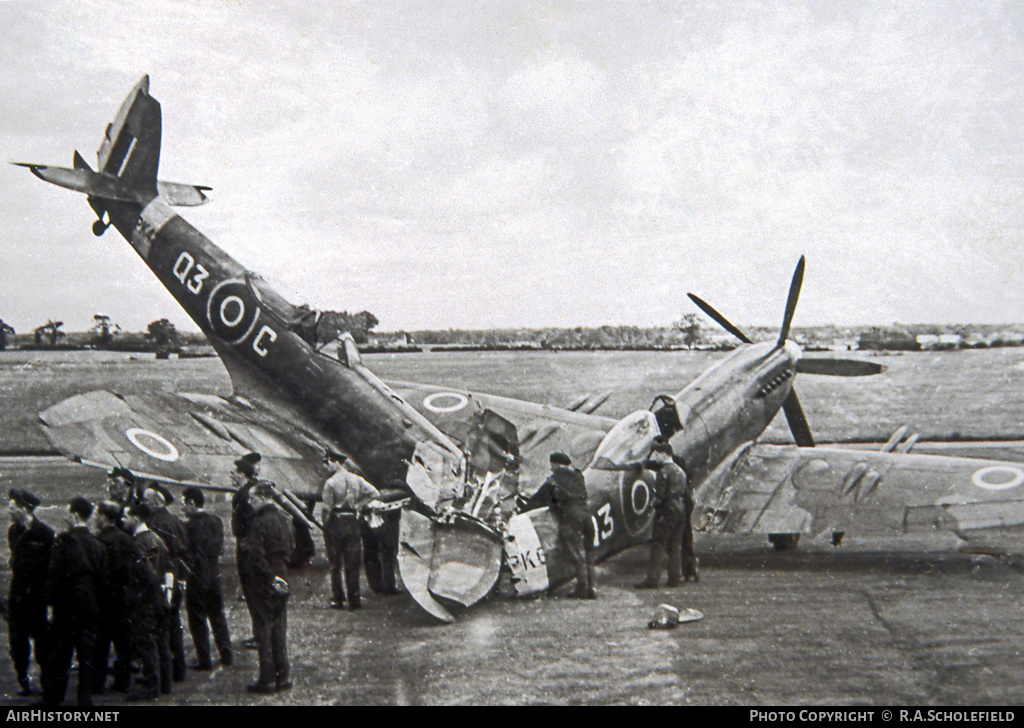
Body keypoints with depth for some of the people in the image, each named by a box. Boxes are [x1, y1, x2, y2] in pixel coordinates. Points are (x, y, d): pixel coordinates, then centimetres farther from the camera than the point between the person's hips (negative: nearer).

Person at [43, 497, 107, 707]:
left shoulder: (64, 541, -11)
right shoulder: (98, 544, 4)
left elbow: (55, 576, -12)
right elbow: (102, 579, 6)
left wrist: (51, 602, -4)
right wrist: (95, 599, 14)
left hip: (67, 605, -4)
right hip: (91, 607, 4)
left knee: (60, 653, 3)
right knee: (87, 654, 9)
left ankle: (52, 698, 8)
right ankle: (85, 698, 12)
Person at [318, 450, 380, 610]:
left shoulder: (330, 482, -11)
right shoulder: (356, 480, 3)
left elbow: (326, 508, -12)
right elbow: (374, 494, 3)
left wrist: (325, 524, 2)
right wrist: (359, 505, 8)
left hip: (334, 524, -4)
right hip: (352, 523, 4)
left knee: (335, 564, 5)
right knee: (352, 564, 7)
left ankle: (338, 599, 6)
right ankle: (354, 599, 6)